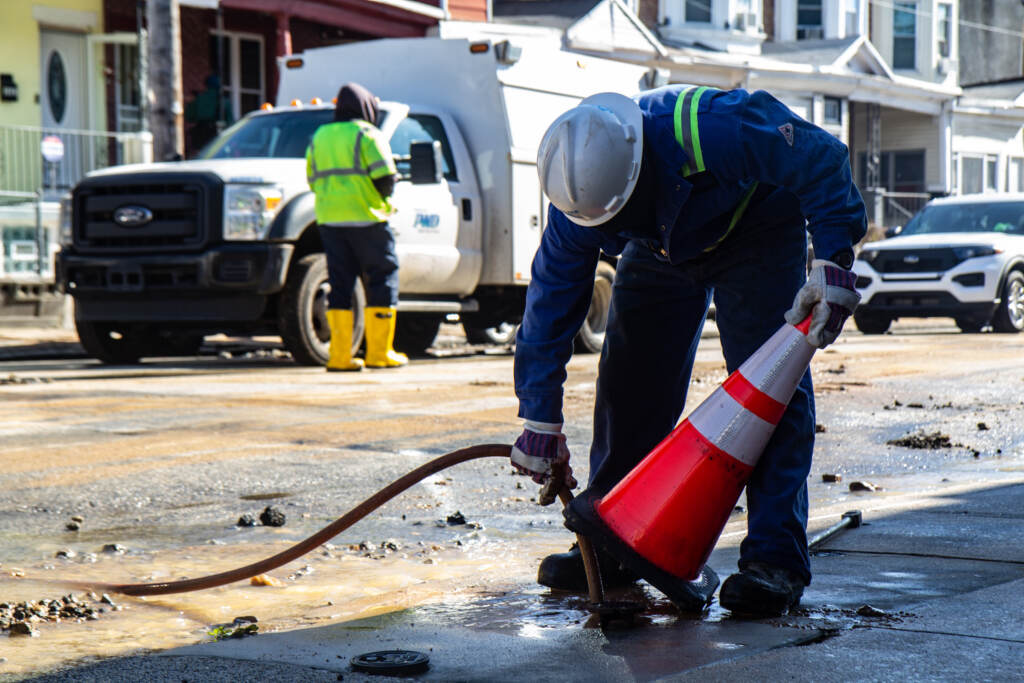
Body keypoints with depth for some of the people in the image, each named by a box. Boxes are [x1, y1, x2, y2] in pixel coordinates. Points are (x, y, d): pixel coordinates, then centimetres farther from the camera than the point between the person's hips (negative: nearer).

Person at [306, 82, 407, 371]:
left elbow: (313, 181, 18)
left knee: (340, 283, 7)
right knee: (383, 276, 2)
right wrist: (382, 199, 6)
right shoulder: (366, 134, -3)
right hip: (364, 218, -6)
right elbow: (385, 176, -12)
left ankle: (339, 355, 1)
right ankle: (378, 352, -2)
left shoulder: (319, 136, 18)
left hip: (329, 218, 6)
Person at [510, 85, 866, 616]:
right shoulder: (576, 198, -26)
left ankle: (775, 558, -16)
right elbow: (549, 303, -17)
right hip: (660, 250, 4)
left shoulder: (710, 129, -42)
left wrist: (834, 264, -39)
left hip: (757, 229, -4)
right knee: (627, 386, -3)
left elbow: (822, 160, -32)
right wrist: (541, 422, -17)